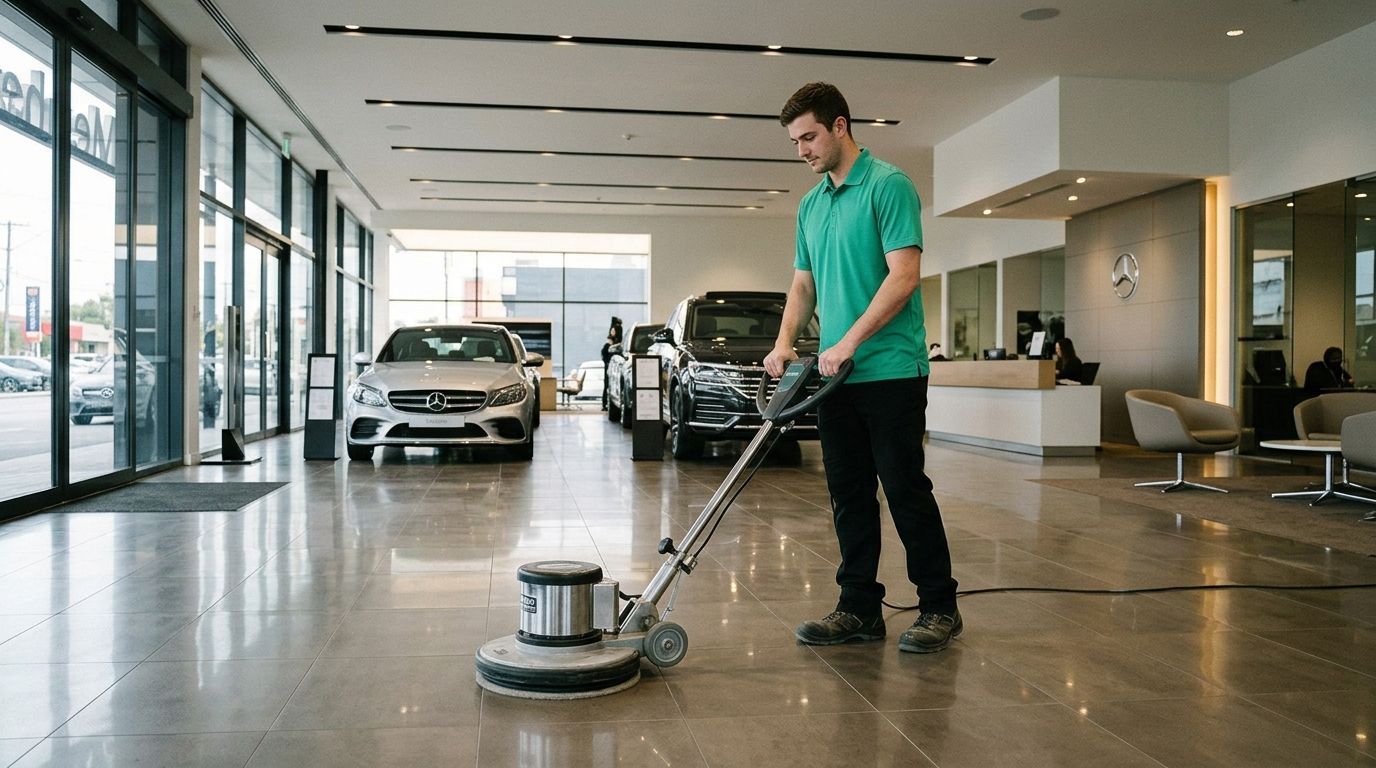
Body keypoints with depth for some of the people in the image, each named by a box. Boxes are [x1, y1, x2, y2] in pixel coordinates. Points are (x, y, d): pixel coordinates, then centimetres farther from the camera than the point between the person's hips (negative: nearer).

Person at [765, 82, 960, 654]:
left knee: (905, 489, -3)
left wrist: (848, 342, -19)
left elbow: (904, 275, -16)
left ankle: (939, 607, 11)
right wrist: (784, 342, 1)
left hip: (890, 369, -7)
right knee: (849, 496, 9)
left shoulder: (888, 185, -8)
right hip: (836, 374, 8)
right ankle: (860, 608, 17)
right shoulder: (810, 205, 17)